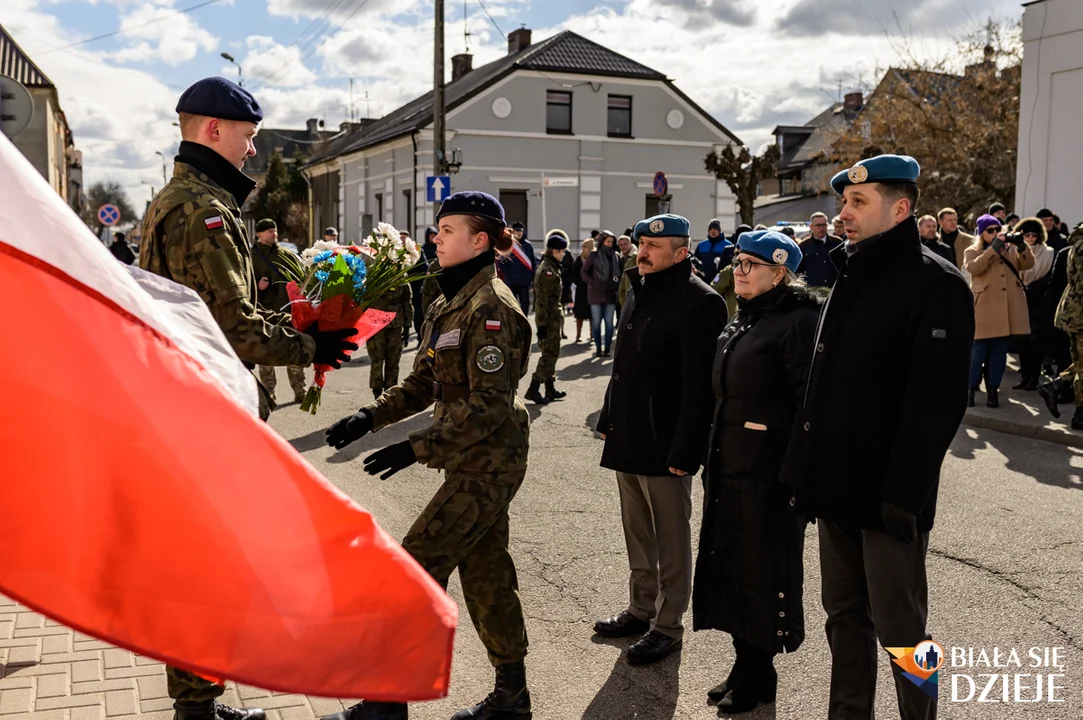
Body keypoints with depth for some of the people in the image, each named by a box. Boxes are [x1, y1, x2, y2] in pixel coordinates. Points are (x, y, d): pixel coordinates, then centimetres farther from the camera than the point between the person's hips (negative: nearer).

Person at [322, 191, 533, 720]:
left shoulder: (491, 306, -18)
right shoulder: (448, 304, 12)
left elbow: (488, 403, -22)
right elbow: (423, 382, 14)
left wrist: (417, 447, -24)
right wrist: (368, 418, 1)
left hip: (487, 464, -9)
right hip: (472, 461, 9)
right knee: (484, 573, 15)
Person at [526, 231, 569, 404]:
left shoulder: (551, 267, 14)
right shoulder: (547, 270, -17)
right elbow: (542, 299, -21)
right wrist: (542, 323, -22)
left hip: (553, 319, 10)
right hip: (549, 320, -10)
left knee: (551, 354, 14)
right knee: (549, 355, -7)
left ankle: (550, 389, 21)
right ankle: (533, 390, -6)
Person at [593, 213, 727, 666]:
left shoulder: (699, 302, -16)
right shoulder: (640, 293, 13)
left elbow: (699, 385, -21)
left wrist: (685, 450, -23)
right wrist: (608, 420, 19)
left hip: (664, 446, -9)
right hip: (627, 440, 9)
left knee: (670, 540, 5)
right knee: (637, 535, 19)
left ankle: (667, 626, 17)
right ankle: (641, 610, 33)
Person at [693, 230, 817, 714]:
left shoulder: (799, 322, -13)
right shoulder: (739, 324, 15)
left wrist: (793, 475, -21)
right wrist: (711, 461, 16)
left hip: (768, 474, -9)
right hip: (727, 470, 9)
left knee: (762, 573, 5)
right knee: (731, 568, 15)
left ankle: (757, 674, 22)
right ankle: (746, 665, 30)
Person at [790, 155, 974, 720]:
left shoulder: (935, 284, -12)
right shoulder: (848, 280, 14)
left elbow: (937, 400, -19)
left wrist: (903, 494, -22)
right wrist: (808, 471, 13)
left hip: (887, 497, -8)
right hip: (836, 487, 8)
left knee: (899, 627, 4)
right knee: (844, 616, 17)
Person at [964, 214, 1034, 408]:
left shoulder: (1011, 249, 15)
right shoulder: (973, 251, 5)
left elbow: (1028, 264, 2)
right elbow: (974, 268, -15)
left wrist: (1022, 246, -15)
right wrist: (994, 248, -20)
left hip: (1008, 309, 4)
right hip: (985, 309, -3)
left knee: (1000, 351, 6)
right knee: (979, 350, -3)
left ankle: (993, 390, 12)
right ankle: (970, 388, 4)